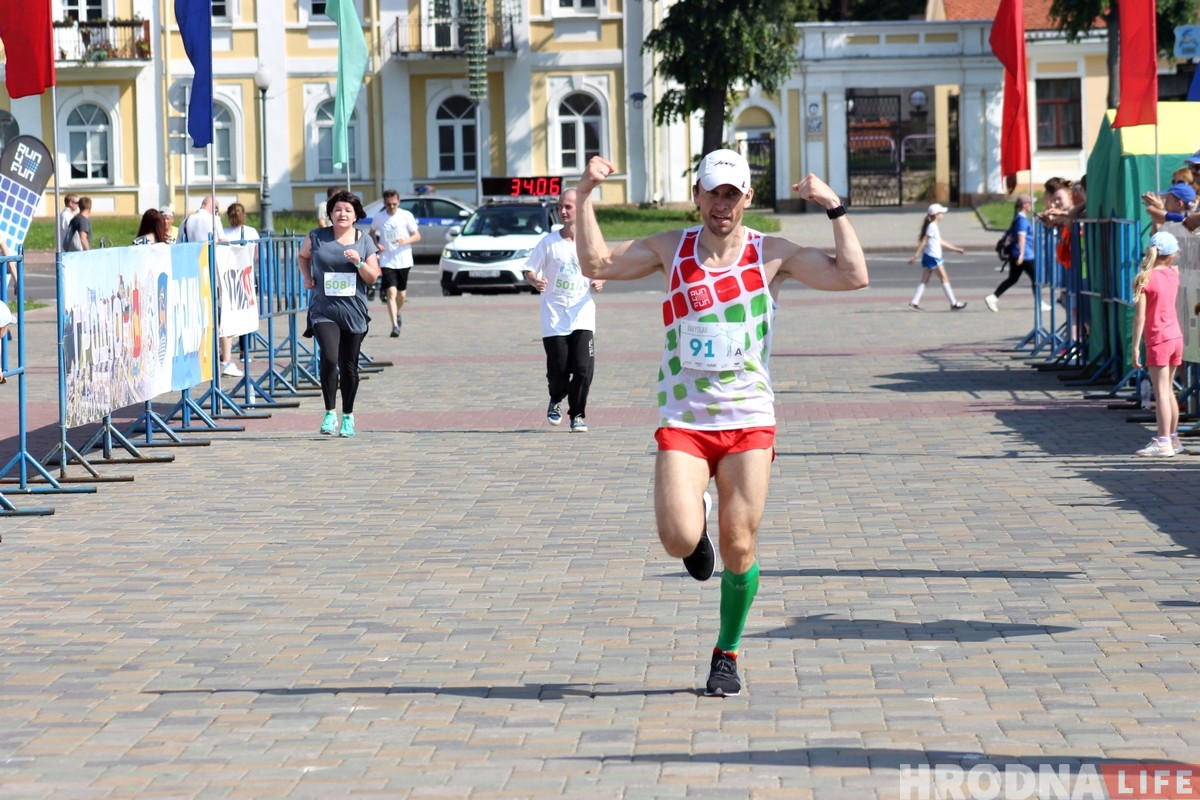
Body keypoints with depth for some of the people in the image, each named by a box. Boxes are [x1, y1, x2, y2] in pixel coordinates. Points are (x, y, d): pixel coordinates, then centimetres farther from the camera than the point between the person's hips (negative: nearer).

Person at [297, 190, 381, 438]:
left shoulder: (364, 241, 5)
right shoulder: (317, 237, 2)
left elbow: (373, 278, 5)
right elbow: (302, 256, 21)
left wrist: (358, 262, -13)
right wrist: (306, 277, 4)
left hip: (354, 312, 2)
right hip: (324, 311, -2)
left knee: (349, 366, 8)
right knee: (329, 358, -19)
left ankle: (348, 416, 22)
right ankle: (330, 413, -10)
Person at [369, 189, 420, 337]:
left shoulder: (406, 216, -3)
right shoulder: (379, 218, 0)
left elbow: (417, 236, 1)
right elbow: (372, 233, 17)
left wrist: (406, 241, -20)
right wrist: (376, 244, -4)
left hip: (404, 261, 1)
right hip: (387, 262, -1)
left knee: (401, 294, 13)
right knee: (391, 292, -15)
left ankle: (397, 314, 43)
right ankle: (395, 326, -18)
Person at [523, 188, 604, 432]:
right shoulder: (549, 242, 1)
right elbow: (529, 270, 3)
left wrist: (599, 282, -8)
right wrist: (535, 280, -20)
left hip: (582, 314, 0)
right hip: (554, 316, 0)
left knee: (583, 368, -12)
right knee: (558, 369, -2)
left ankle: (578, 415, 3)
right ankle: (556, 400, 29)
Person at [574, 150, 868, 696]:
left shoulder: (771, 255, 0)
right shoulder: (671, 248, 4)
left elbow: (853, 276, -7)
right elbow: (596, 264, 2)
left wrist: (834, 208, -13)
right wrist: (585, 197, -7)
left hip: (749, 423, 0)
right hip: (682, 421, 0)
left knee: (738, 551, -1)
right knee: (678, 540, -17)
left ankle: (727, 655, 20)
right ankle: (696, 522, 21)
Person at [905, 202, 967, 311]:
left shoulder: (933, 226, 14)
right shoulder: (932, 227, -15)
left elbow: (940, 242, 22)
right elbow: (923, 242, -19)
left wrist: (955, 248, 26)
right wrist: (915, 256, -21)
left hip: (928, 257, 9)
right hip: (933, 257, -9)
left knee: (925, 280, 8)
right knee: (944, 279, -2)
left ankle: (914, 302, 4)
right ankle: (954, 303, 2)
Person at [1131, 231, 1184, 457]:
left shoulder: (1144, 279, -12)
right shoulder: (1173, 274, 4)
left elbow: (1140, 315, -15)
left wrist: (1135, 346, -13)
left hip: (1158, 339, -6)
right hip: (1176, 337, 6)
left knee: (1161, 392, -8)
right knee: (1168, 390, 16)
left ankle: (1163, 443, -12)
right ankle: (1173, 438, 23)